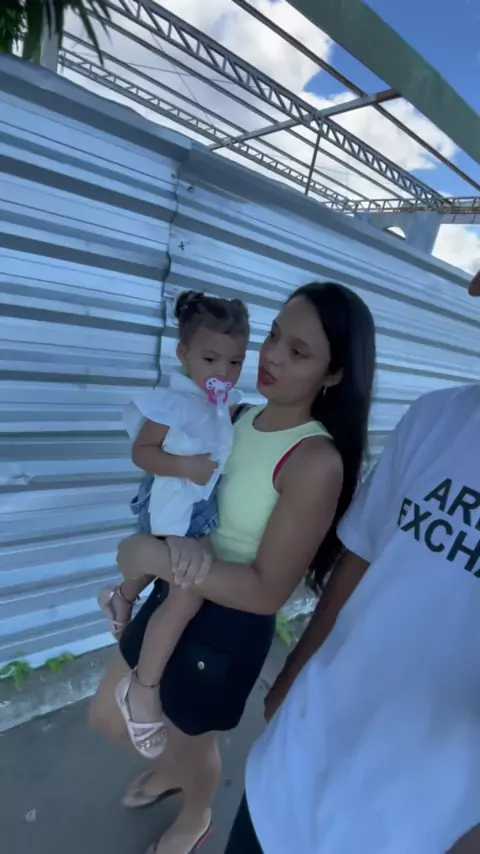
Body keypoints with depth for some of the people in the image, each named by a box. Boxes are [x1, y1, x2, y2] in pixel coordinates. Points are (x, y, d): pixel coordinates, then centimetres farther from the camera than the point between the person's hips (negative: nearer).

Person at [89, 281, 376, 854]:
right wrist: (133, 582, -7)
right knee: (107, 719, 26)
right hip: (174, 597, 7)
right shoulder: (239, 418, -5)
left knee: (191, 741, 24)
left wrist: (161, 558, -27)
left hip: (228, 626, -6)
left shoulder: (317, 462, -26)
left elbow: (268, 591, -24)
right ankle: (172, 768, 61)